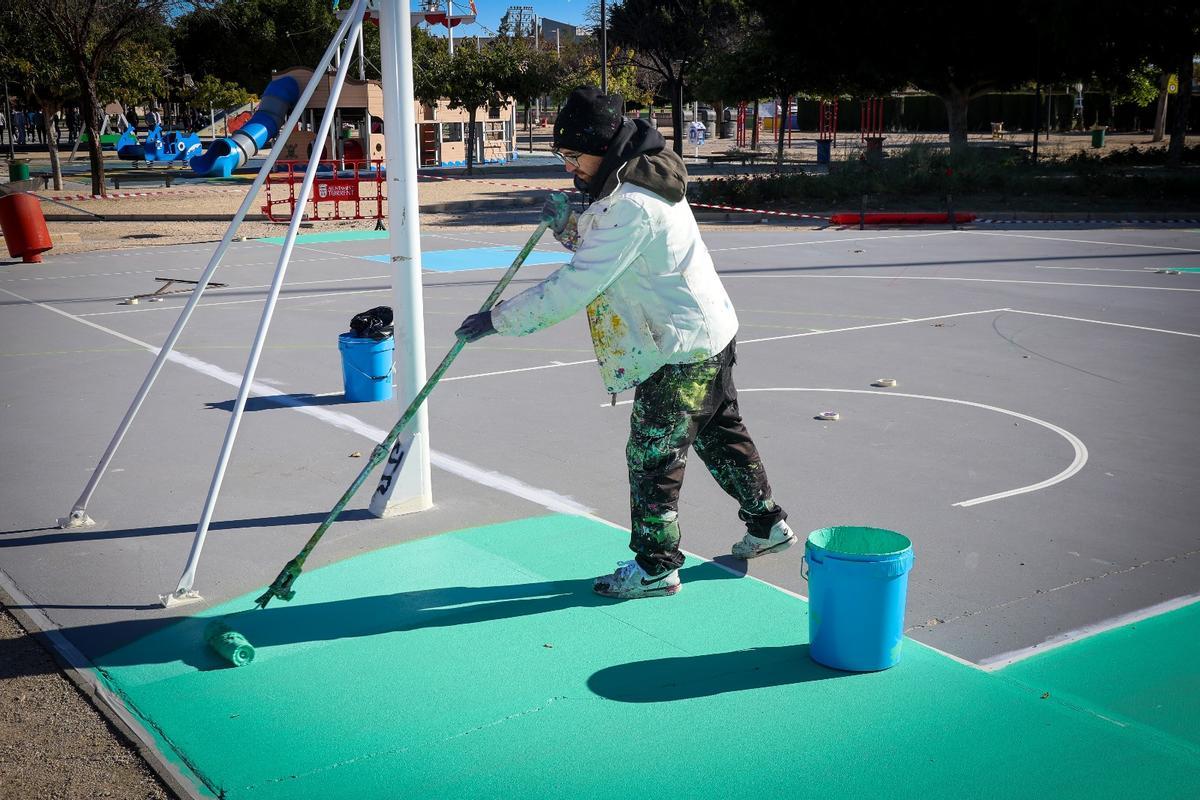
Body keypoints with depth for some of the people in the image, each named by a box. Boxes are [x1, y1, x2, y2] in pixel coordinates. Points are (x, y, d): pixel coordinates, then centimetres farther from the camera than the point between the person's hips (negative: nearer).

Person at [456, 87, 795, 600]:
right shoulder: (638, 180, 6)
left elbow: (574, 286, -27)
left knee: (651, 455, 0)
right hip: (712, 334, 10)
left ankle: (656, 566, 12)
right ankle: (768, 524, 36)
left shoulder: (631, 205, -26)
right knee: (720, 435, 22)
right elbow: (598, 247, 15)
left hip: (680, 351, -10)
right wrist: (567, 224, -6)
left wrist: (497, 319, -22)